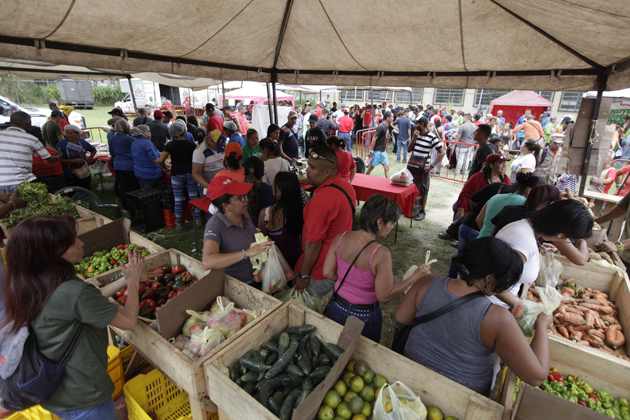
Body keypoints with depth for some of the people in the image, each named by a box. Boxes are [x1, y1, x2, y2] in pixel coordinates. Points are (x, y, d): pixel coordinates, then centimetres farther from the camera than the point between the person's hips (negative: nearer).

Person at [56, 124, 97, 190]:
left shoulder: (82, 142, 2)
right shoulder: (61, 143, -6)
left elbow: (94, 150, 18)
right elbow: (59, 160, -12)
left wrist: (88, 160, 6)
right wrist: (73, 161, -23)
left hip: (84, 173, 3)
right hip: (70, 176, -3)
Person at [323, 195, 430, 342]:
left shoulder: (341, 237, -15)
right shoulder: (381, 254, -30)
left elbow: (328, 272, -6)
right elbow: (384, 296, -21)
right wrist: (414, 277, -13)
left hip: (335, 309, 5)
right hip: (364, 317, -4)